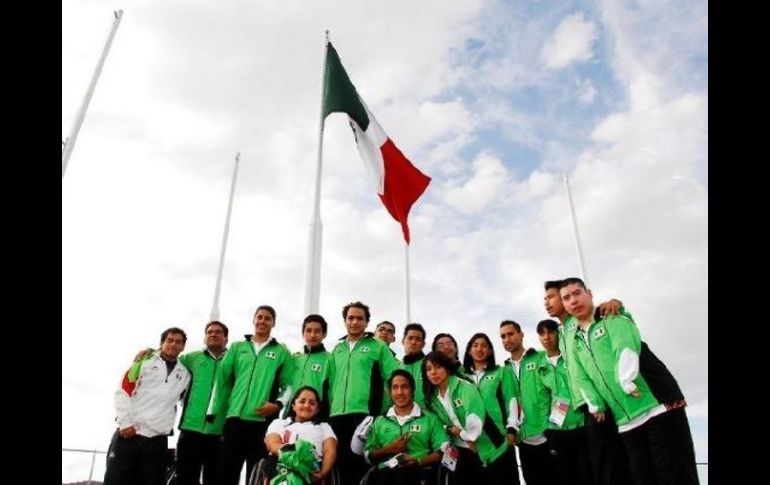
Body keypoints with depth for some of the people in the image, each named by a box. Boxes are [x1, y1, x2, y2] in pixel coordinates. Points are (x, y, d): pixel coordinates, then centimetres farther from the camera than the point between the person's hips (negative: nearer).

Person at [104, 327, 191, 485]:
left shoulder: (185, 374, 13)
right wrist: (126, 423, -9)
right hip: (128, 434, -3)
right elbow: (123, 392, -2)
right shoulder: (144, 361, 3)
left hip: (157, 440, 3)